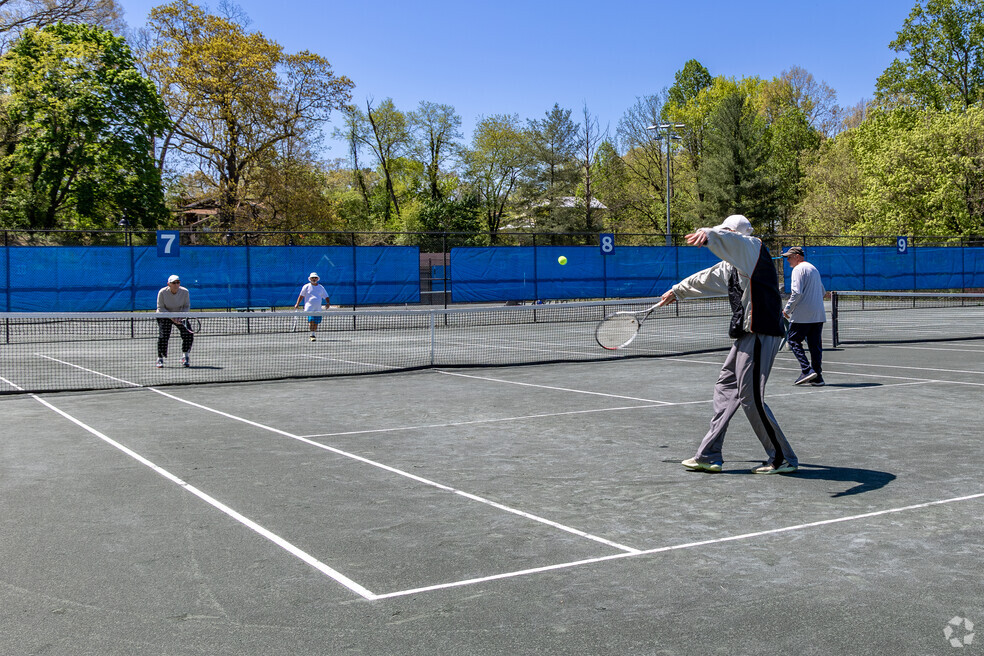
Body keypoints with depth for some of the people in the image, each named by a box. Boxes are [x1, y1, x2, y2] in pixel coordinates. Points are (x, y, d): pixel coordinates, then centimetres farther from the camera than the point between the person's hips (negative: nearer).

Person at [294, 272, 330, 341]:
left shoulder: (321, 287, 14)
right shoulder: (306, 286, 6)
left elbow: (326, 297, 16)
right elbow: (301, 296, 9)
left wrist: (328, 303, -3)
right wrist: (297, 304, 1)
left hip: (318, 309, 4)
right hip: (309, 307, -4)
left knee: (316, 323, 3)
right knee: (311, 320, -20)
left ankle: (313, 334, 14)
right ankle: (312, 334, -21)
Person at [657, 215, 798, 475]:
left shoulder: (753, 247, -7)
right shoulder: (731, 265, 22)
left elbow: (729, 239, -30)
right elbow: (706, 279, 39)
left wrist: (708, 234, -51)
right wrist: (677, 290, 52)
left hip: (760, 334, -10)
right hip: (746, 336, 10)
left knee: (751, 398, -8)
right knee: (725, 388, 11)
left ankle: (783, 459, 3)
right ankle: (709, 455, 16)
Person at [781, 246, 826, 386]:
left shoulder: (798, 269, -8)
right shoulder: (814, 269, 19)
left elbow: (797, 292, -18)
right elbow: (822, 292, 25)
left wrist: (787, 309, -10)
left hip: (802, 315, -8)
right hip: (819, 314, 8)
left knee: (793, 340, 0)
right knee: (815, 345, 8)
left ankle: (807, 370, -12)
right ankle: (817, 377, 8)